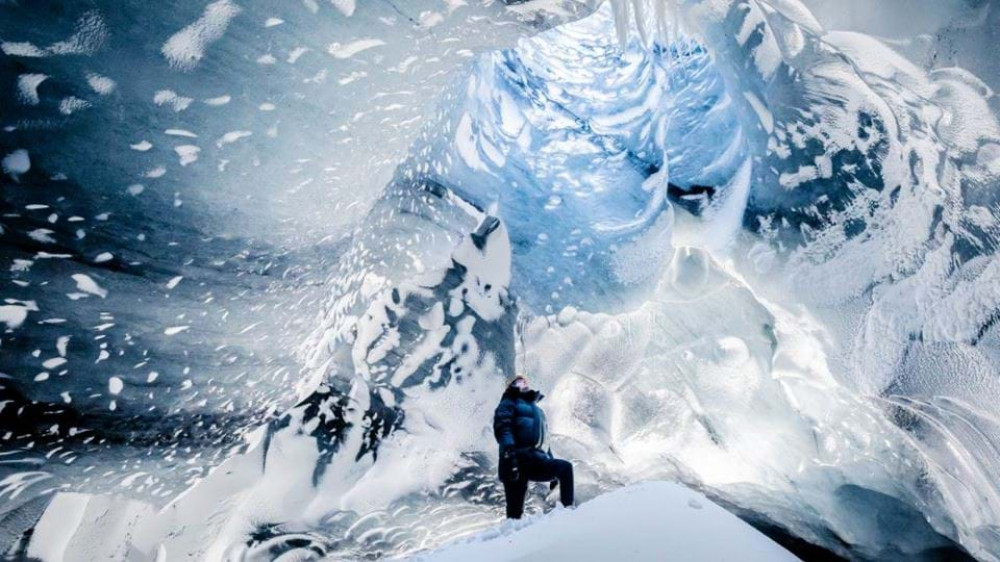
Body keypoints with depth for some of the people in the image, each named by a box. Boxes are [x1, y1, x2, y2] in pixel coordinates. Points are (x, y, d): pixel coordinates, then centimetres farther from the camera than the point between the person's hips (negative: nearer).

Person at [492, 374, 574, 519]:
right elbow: (502, 428, -9)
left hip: (537, 461, 7)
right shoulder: (509, 403, 11)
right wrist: (509, 452, -26)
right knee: (515, 509, -10)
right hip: (517, 460, -6)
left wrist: (551, 465, 24)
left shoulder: (536, 409, 35)